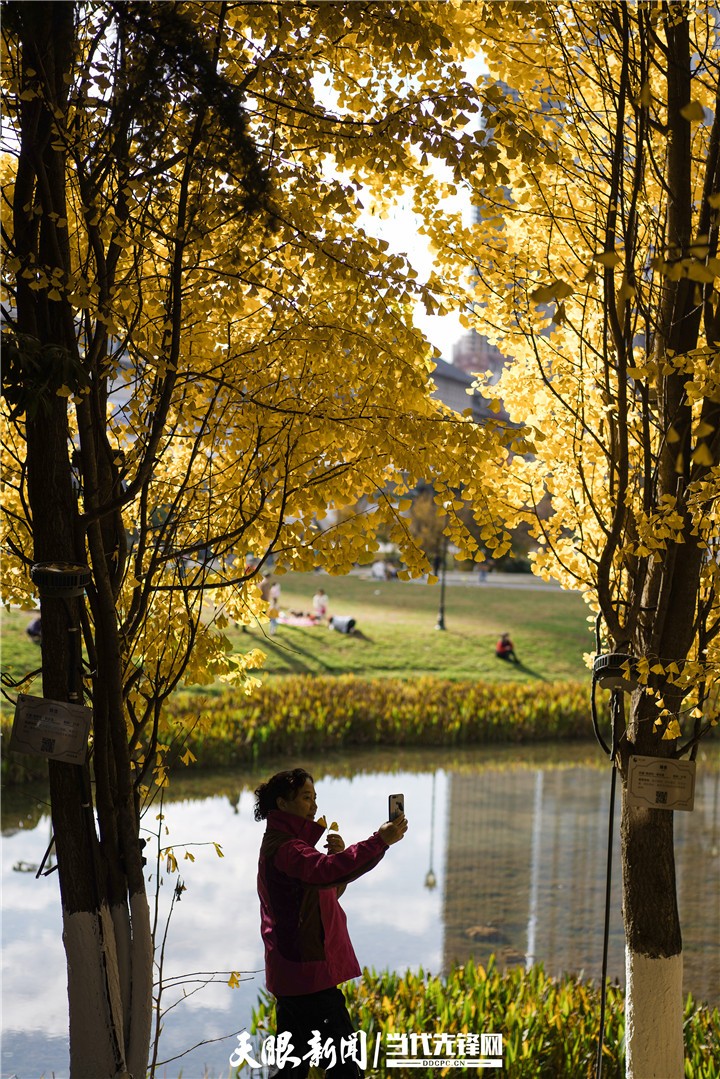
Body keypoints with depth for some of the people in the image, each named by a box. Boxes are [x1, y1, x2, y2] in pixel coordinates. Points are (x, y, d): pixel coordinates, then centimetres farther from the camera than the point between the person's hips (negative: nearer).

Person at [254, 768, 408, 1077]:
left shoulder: (287, 842, 16)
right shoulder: (282, 847, -17)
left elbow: (331, 889, 16)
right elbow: (327, 870, -37)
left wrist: (337, 856, -3)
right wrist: (380, 841, -40)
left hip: (291, 971, 11)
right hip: (308, 971, -11)